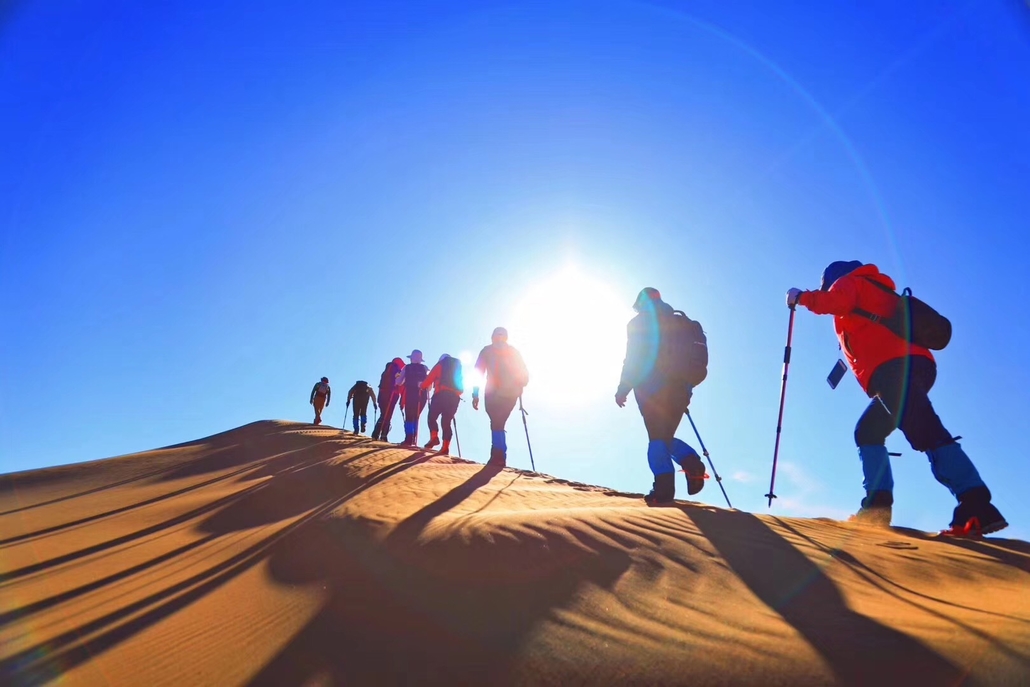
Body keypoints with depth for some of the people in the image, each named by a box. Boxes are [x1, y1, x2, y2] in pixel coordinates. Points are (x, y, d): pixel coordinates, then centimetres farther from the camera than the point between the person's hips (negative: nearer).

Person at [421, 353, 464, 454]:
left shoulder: (440, 364, 13)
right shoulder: (458, 366, 27)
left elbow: (429, 379, 7)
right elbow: (461, 386, 24)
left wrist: (422, 386, 23)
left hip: (442, 394, -4)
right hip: (455, 397, 4)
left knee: (432, 417, 5)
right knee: (447, 421, 5)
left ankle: (434, 437, -16)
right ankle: (445, 447, -6)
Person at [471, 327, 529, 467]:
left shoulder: (487, 351, 7)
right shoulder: (515, 352, 16)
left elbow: (478, 373, 0)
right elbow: (524, 376, 12)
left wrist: (475, 395, 0)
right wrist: (518, 389, 26)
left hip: (493, 394, -3)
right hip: (511, 394, 3)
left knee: (496, 424, 2)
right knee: (499, 424, 14)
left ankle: (499, 457, -9)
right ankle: (498, 457, 6)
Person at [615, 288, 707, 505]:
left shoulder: (639, 324, 4)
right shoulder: (682, 324, 21)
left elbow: (633, 360, -6)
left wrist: (623, 389, -2)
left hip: (651, 390, -5)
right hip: (680, 390, 5)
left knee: (657, 438, -5)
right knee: (666, 436, 16)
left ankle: (664, 488, -17)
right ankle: (692, 463, -8)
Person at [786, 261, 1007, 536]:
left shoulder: (850, 281, 15)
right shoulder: (876, 292, 40)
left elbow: (833, 302, -9)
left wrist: (801, 297, 6)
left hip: (895, 365, -9)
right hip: (910, 367, 10)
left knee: (925, 431, -21)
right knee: (868, 431, 12)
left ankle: (977, 506, -30)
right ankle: (877, 503, 0)